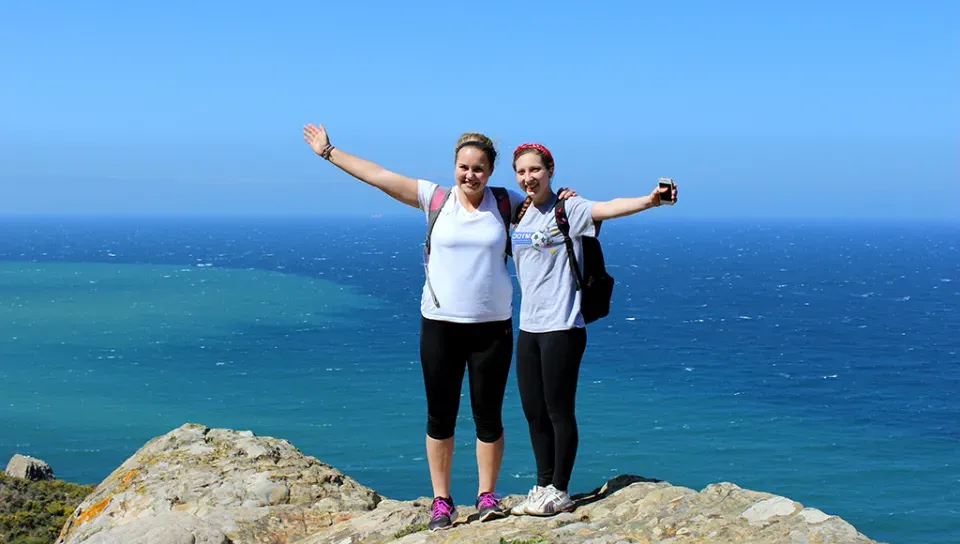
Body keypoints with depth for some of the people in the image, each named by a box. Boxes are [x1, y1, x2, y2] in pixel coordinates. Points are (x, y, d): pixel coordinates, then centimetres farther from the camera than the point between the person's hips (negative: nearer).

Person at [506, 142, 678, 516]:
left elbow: (607, 208, -28)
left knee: (559, 411, 0)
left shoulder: (567, 209, -9)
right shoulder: (518, 214, 11)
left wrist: (649, 201, -46)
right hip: (528, 327, 7)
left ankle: (559, 492, 12)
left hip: (562, 327, -7)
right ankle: (543, 486, 26)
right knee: (533, 412, 12)